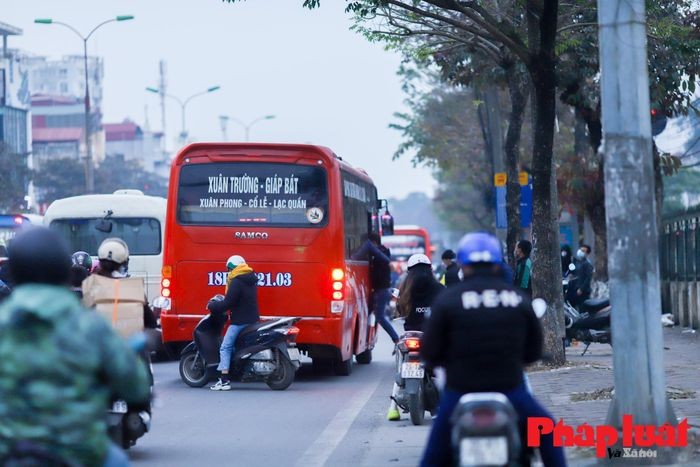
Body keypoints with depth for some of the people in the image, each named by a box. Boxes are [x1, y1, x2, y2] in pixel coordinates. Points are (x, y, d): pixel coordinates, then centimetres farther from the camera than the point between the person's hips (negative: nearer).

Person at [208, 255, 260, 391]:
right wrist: (222, 301, 26)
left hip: (240, 322, -10)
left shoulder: (236, 283, -16)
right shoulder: (251, 281, 13)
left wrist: (212, 305, -3)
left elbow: (227, 304, -19)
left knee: (225, 348, -9)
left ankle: (224, 380, -19)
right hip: (253, 320, 10)